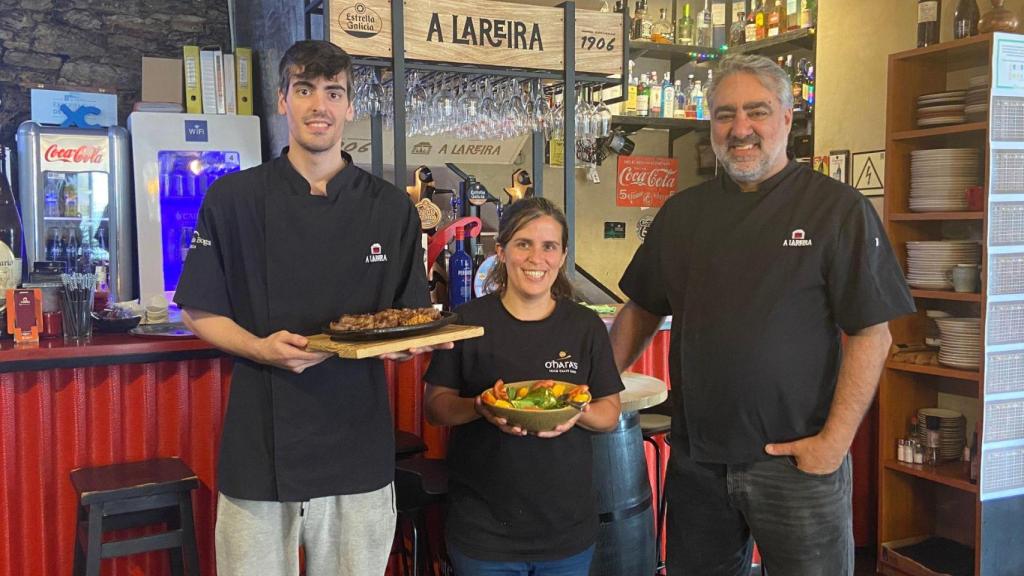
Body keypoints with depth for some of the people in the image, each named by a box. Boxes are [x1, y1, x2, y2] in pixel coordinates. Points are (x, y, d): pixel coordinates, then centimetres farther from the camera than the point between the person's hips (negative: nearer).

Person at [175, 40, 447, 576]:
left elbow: (411, 315, 10)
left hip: (358, 441, 2)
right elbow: (199, 313, 2)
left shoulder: (391, 208, 2)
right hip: (260, 445, -1)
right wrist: (259, 347, -16)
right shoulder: (233, 198, -2)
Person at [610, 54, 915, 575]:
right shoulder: (683, 212, 8)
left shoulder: (837, 208, -6)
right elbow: (642, 311, 15)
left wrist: (835, 440, -15)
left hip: (798, 462, -4)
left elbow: (871, 333, -8)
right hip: (694, 460, 4)